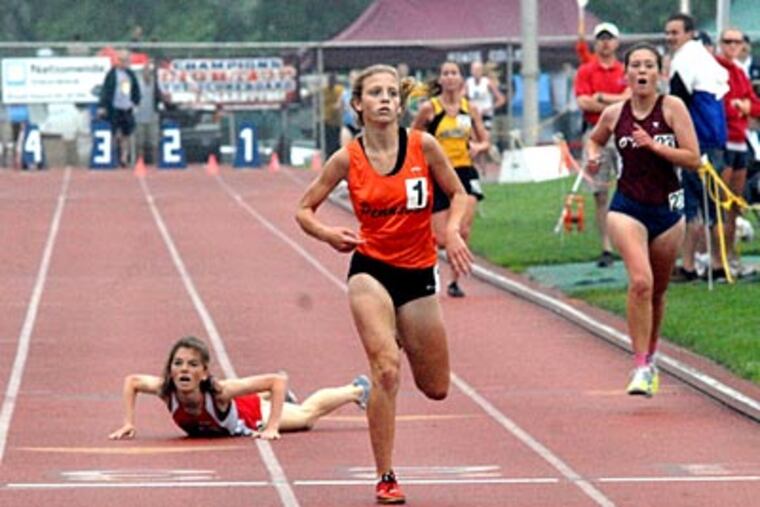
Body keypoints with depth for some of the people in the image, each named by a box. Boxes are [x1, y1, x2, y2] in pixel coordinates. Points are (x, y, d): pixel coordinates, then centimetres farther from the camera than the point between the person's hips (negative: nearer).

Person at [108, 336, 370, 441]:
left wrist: (272, 428, -44)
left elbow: (279, 380, -44)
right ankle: (276, 396, 71)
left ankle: (357, 390, 52)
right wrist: (129, 423, -24)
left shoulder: (219, 391, -47)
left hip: (255, 414, -3)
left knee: (307, 413, 26)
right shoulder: (166, 391, -38)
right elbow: (131, 381, -17)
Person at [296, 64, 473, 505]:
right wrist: (327, 234, -18)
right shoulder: (348, 159, -7)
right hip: (371, 269, -2)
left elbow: (459, 193, 5)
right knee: (387, 370, -22)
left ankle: (401, 339, 46)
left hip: (419, 273, 2)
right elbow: (305, 209, 3)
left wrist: (453, 229, -16)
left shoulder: (423, 146, -6)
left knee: (436, 389, 11)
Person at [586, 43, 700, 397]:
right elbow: (594, 139, 22)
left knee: (657, 290, 14)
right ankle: (641, 367, -19)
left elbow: (693, 159, -9)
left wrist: (654, 145, -19)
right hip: (628, 208, -1)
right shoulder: (614, 114, 0)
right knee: (640, 281, -22)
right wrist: (592, 155, 1)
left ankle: (650, 358, 38)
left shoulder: (672, 108, -5)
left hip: (668, 208, 1)